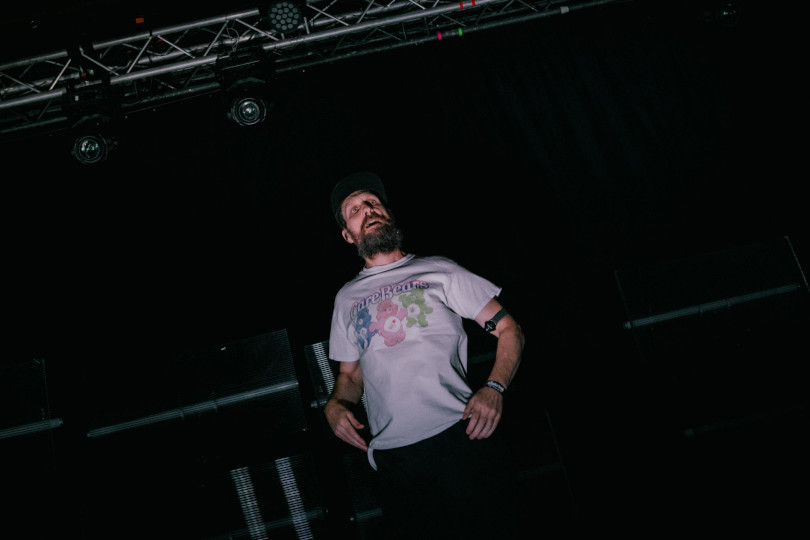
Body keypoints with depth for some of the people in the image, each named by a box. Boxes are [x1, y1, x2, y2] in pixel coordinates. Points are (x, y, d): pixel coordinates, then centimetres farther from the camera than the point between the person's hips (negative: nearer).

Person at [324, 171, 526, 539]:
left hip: (462, 437, -2)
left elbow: (508, 329, 8)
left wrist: (494, 389, -9)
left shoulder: (438, 270, 11)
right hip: (393, 460, 2)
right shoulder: (347, 298, 20)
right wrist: (335, 404, 3)